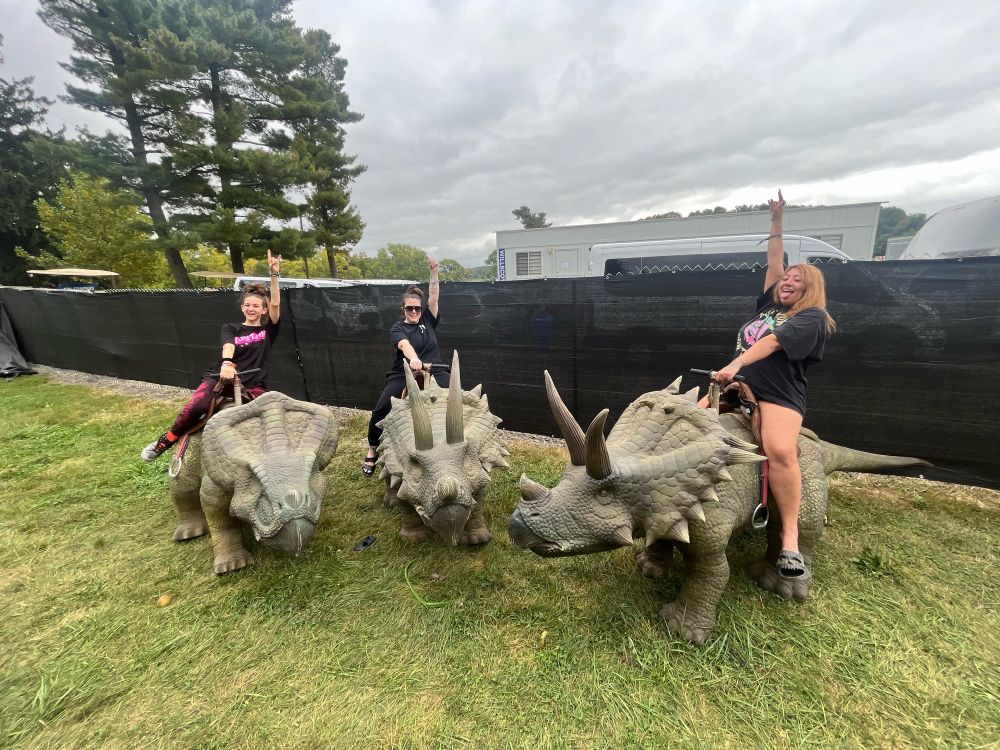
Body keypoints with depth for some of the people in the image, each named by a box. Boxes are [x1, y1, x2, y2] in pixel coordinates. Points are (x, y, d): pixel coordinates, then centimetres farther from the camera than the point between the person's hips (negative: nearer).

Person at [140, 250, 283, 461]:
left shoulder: (268, 330, 13)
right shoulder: (230, 328, 13)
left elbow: (275, 304, -3)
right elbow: (228, 346, -10)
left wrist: (274, 273, -15)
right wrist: (226, 363, -34)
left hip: (252, 385, 0)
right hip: (222, 376, 0)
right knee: (195, 407, -26)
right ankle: (164, 442, -3)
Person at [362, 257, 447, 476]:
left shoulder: (428, 321, 12)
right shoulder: (397, 328, 2)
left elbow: (434, 297, 1)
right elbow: (404, 344, -21)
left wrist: (434, 272, -9)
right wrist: (413, 359, -43)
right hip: (402, 375, -1)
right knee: (380, 412, -15)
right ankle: (372, 452, 10)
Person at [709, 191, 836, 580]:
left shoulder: (813, 318, 1)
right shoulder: (770, 305, 21)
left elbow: (773, 342, -15)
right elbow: (773, 265, 23)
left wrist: (735, 364, -28)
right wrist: (777, 222, 27)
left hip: (778, 394, -6)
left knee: (780, 451, -32)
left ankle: (790, 539, -21)